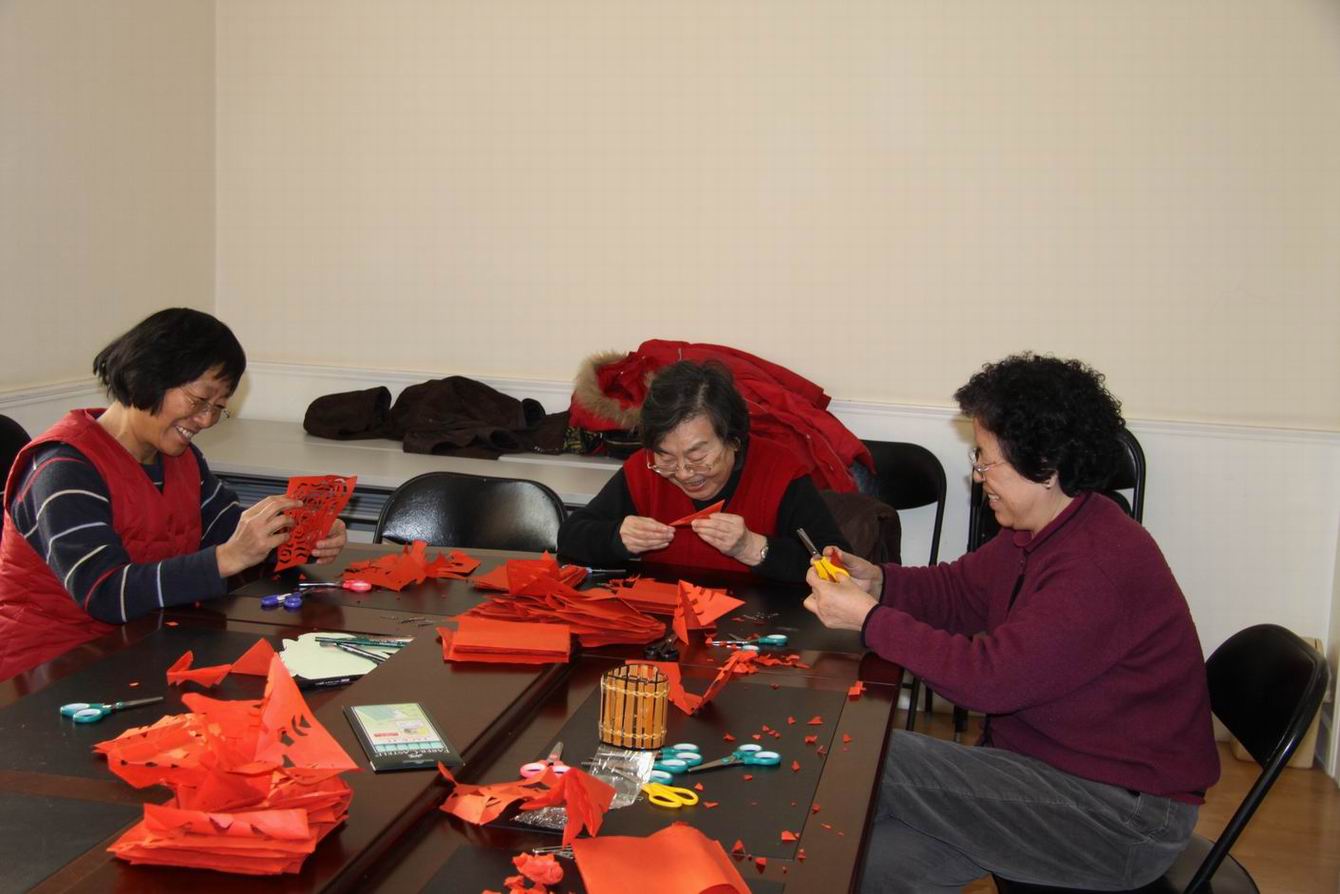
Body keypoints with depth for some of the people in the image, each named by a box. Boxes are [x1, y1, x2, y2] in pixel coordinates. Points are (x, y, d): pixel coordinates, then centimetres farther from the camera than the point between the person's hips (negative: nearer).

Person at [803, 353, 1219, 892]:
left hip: (1123, 815, -9)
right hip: (1049, 765, 9)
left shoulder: (1100, 565, -27)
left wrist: (868, 619, -21)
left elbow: (989, 677, -29)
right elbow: (958, 591, 16)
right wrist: (876, 581, -3)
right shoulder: (1040, 530, 6)